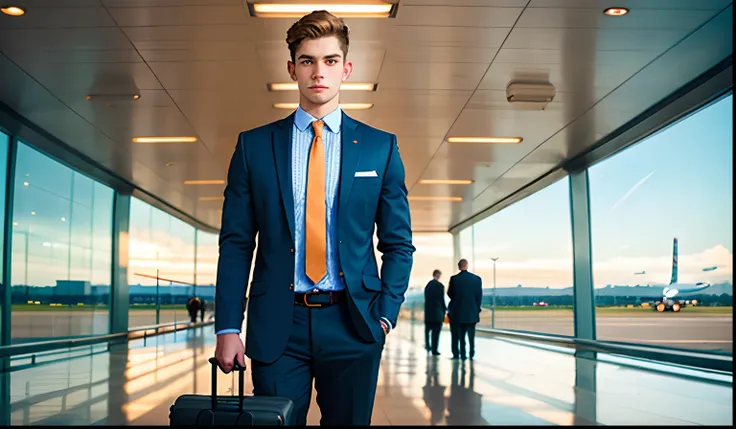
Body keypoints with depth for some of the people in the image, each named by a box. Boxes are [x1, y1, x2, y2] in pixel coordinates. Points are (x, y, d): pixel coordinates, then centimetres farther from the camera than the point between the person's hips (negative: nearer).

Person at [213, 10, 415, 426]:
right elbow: (236, 244, 4)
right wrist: (228, 327, -3)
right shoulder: (254, 145, 6)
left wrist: (386, 313, -3)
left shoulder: (381, 146, 6)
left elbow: (398, 243, 8)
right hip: (277, 325, 0)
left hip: (352, 325, 1)